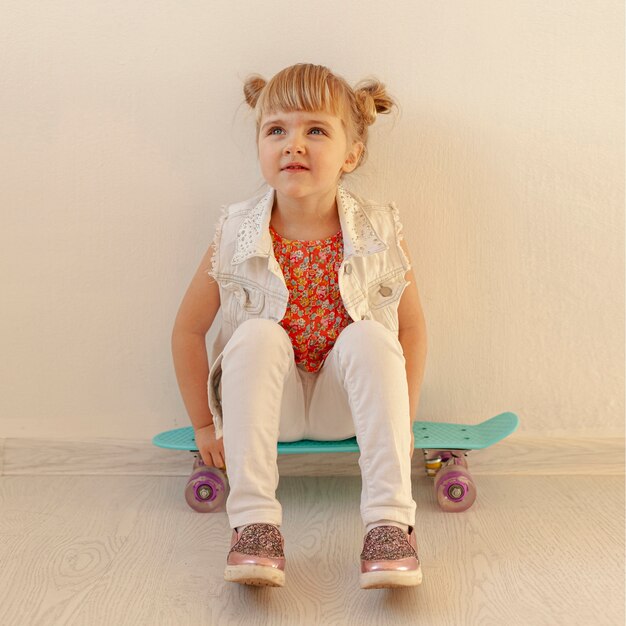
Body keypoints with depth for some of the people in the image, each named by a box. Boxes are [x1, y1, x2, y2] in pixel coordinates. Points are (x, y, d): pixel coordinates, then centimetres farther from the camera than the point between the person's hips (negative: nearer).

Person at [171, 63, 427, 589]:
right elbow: (188, 331, -1)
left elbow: (412, 328, 0)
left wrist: (400, 422, -4)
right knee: (258, 334, -29)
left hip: (344, 405, 0)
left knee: (369, 336, -28)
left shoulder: (380, 234, -9)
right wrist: (205, 424, 0)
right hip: (269, 405, 0)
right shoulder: (238, 235, -10)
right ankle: (254, 521, -32)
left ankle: (390, 522, -31)